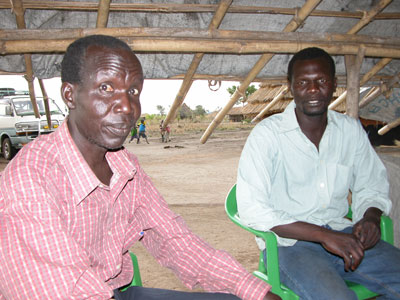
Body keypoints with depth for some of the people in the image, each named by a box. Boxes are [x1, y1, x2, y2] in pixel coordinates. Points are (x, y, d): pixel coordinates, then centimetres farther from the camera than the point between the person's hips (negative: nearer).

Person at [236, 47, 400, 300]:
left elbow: (372, 186, 19)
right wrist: (323, 235, -21)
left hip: (342, 233, 6)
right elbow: (251, 209, -16)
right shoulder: (267, 134, -10)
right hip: (289, 242, -5)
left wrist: (370, 217, -5)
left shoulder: (351, 129, 7)